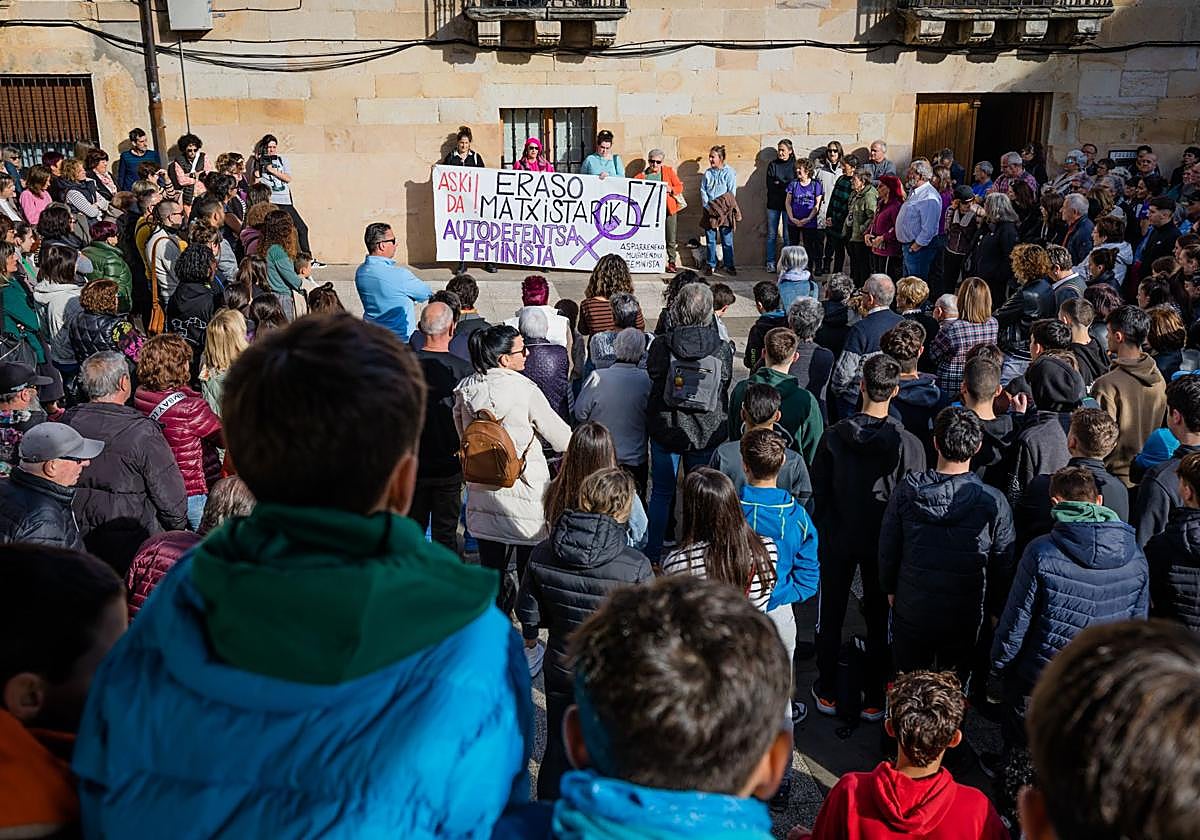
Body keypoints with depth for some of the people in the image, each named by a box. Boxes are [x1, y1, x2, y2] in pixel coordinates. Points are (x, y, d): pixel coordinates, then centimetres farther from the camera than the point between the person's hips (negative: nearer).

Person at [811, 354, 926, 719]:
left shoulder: (833, 436, -14)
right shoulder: (908, 445, -18)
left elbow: (819, 494, -6)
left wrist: (822, 534, 8)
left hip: (837, 541, 1)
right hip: (882, 545, -1)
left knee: (830, 617, 16)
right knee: (879, 621, 15)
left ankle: (827, 693, 28)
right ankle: (873, 700, 25)